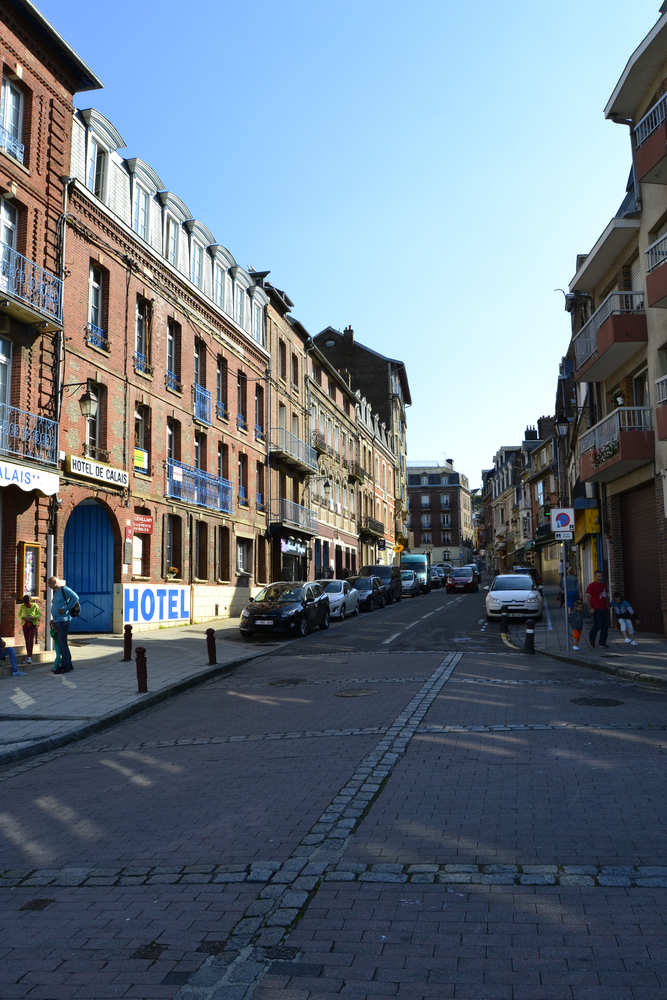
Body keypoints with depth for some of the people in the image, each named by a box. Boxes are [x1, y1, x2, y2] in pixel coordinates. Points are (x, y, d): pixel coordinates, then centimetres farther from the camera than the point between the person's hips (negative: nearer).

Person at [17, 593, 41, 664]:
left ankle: (29, 656, -18)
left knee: (31, 640, -15)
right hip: (25, 625, 3)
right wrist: (23, 618, -15)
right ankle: (28, 655, 12)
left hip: (33, 624, -2)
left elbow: (39, 614, -2)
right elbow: (19, 615, 6)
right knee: (27, 640, 3)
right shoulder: (22, 606, -6)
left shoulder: (35, 606, -10)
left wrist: (33, 617, -20)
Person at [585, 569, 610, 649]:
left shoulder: (604, 585, 13)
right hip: (596, 609, -6)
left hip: (604, 609, 6)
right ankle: (591, 637, 14)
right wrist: (591, 608, -12)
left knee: (605, 626, 3)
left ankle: (603, 643, 12)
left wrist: (607, 605, 15)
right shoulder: (591, 586, -7)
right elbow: (587, 598, -9)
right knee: (597, 626, -10)